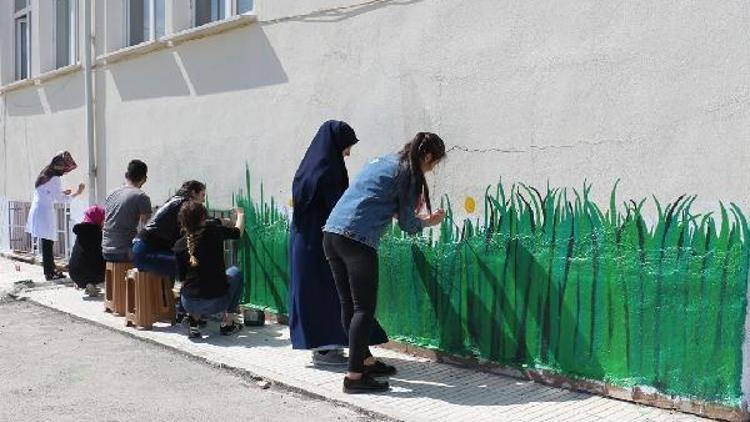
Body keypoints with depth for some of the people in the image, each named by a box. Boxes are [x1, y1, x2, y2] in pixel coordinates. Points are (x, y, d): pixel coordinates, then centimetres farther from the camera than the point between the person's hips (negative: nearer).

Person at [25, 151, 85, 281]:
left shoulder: (45, 174, 14)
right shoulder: (54, 178, -15)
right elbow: (61, 199, -12)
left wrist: (62, 192, 20)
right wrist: (77, 193, -5)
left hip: (38, 211, 9)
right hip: (45, 213, -9)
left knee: (47, 242, 13)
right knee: (48, 242, -4)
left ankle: (51, 269, 20)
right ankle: (49, 273, 0)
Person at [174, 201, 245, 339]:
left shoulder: (179, 244, 1)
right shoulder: (214, 230, -3)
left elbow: (182, 278, 9)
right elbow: (238, 232, 17)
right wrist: (240, 214, 38)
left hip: (189, 304, 3)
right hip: (217, 303, -3)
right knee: (235, 272, 26)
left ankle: (193, 322, 18)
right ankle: (228, 323, 21)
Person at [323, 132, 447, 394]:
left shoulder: (383, 162, 23)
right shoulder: (409, 173, -1)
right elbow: (407, 225, 1)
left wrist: (410, 208, 30)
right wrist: (430, 221, 20)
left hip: (331, 233, 9)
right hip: (358, 241, -9)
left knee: (349, 305, 16)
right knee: (364, 308, -1)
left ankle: (365, 361, 30)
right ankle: (354, 377, 0)